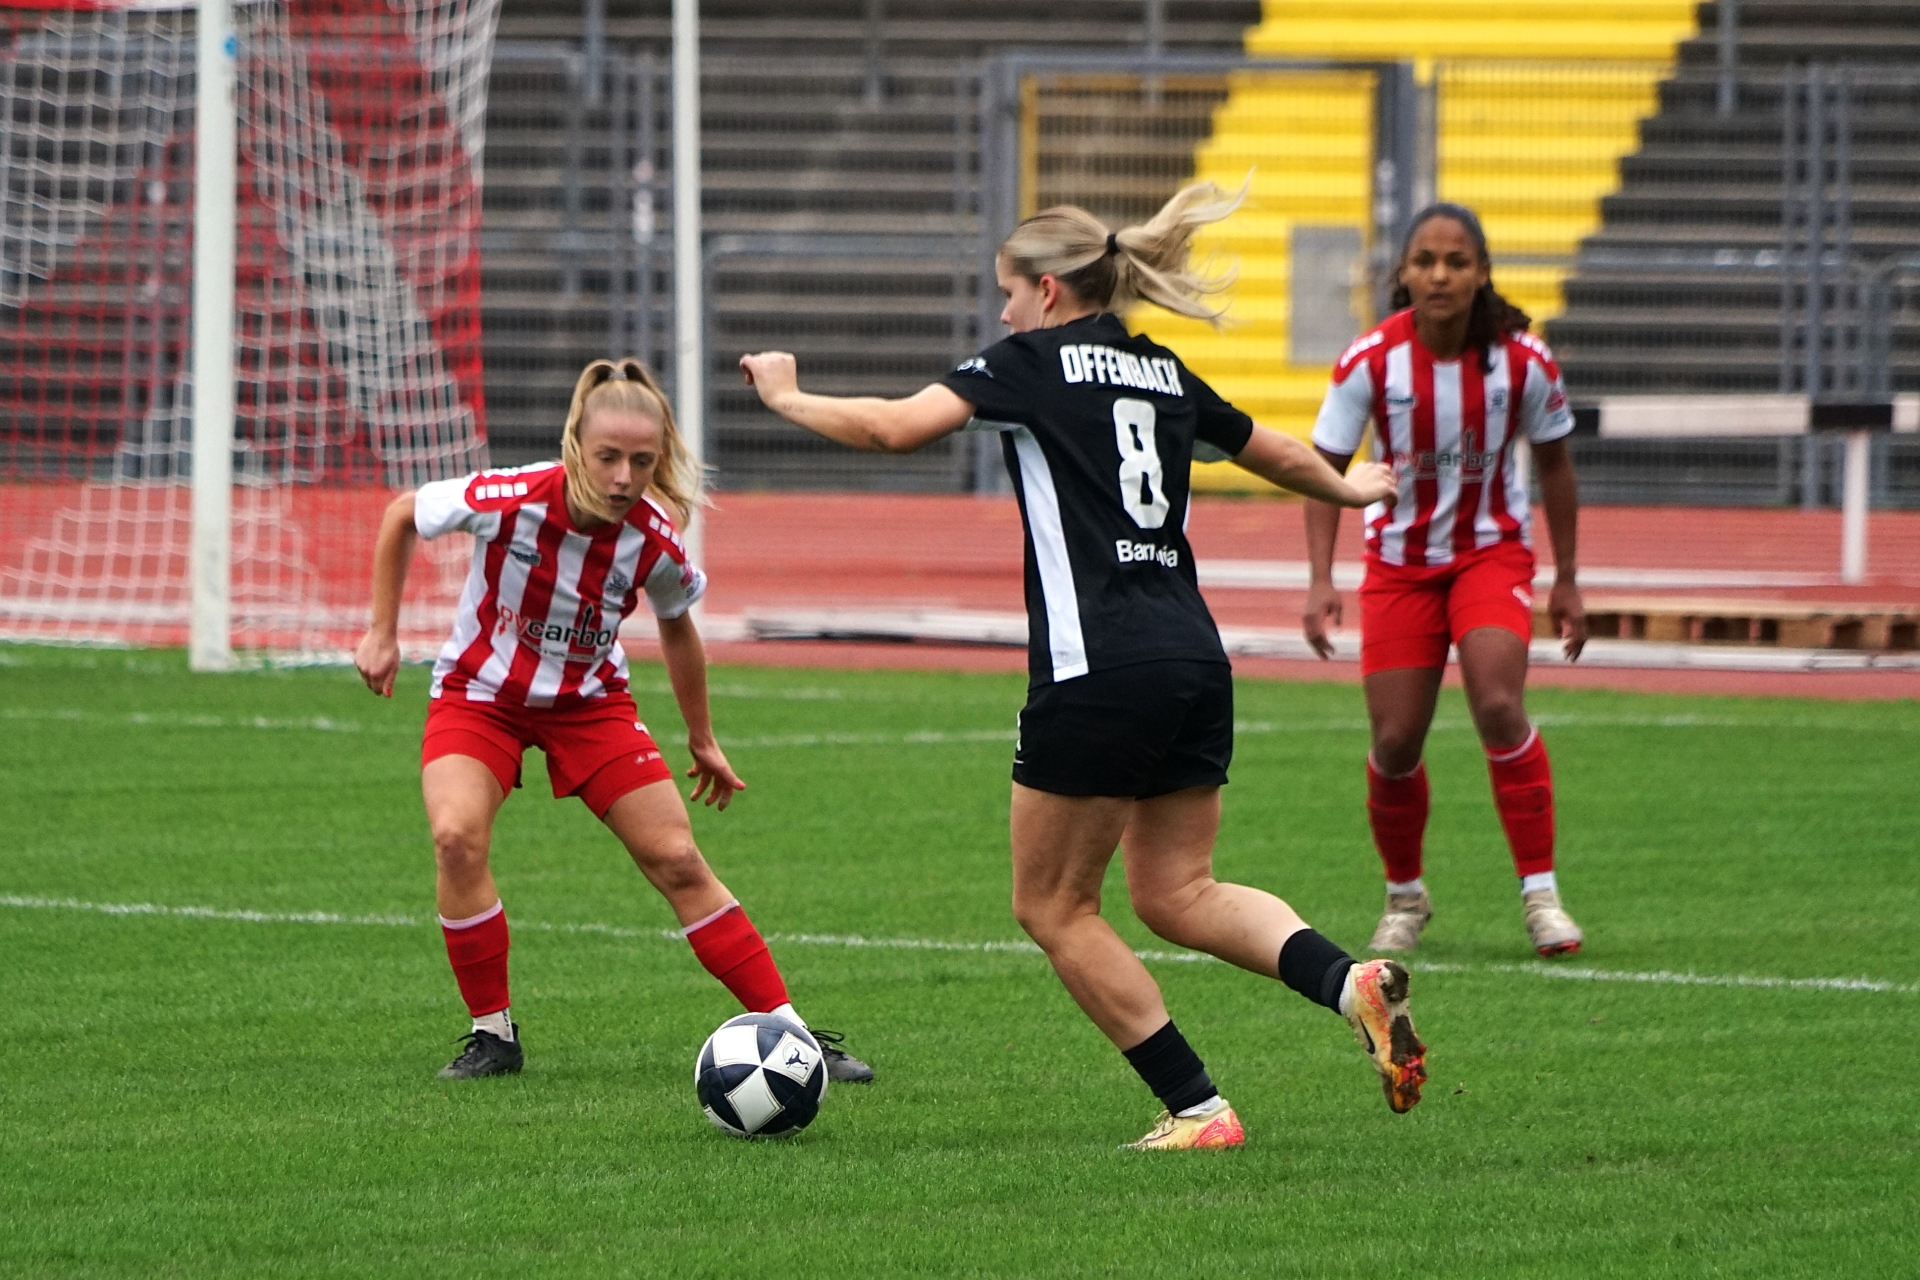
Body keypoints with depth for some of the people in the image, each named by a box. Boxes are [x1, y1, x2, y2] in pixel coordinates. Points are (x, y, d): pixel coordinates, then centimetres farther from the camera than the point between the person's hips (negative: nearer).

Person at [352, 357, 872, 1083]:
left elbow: (676, 626, 4)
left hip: (589, 701, 2)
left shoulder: (655, 544, -19)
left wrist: (702, 741, 15)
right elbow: (400, 517, -7)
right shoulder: (507, 502, -28)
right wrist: (382, 634, -5)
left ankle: (789, 1033, 5)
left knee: (677, 860, -4)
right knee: (457, 836, -27)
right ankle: (492, 1033, -9)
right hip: (480, 691, -2)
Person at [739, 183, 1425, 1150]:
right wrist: (1346, 490, 54)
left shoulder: (1034, 362, -2)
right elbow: (1276, 454, 33)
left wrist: (787, 398, 4)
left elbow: (898, 426, -13)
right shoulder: (1163, 373, 18)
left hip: (1097, 664, -7)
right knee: (1177, 892, 14)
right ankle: (1350, 982, -12)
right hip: (1195, 655, 7)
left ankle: (1196, 1106, 4)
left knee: (1052, 904, 7)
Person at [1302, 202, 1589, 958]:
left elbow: (1552, 464, 2)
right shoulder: (1370, 363, -16)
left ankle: (1540, 892, -14)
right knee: (1394, 742, -2)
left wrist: (1565, 580, 5)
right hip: (1400, 560, 1)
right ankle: (1404, 896, 24)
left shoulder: (1524, 360, -14)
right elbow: (1327, 469, -7)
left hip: (1492, 551, -1)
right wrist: (1320, 580, -17)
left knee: (1498, 706, -23)